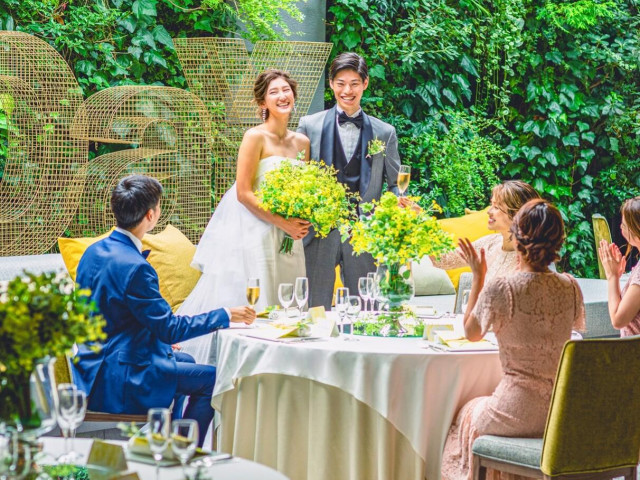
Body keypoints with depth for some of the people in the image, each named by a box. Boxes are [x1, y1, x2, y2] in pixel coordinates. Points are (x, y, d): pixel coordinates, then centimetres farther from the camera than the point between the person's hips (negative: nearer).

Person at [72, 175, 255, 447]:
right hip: (113, 382, -10)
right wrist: (226, 316, -9)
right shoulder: (135, 267, -25)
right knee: (211, 379, -6)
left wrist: (162, 340, 20)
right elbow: (169, 328, -19)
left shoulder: (95, 251, 4)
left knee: (184, 360, 29)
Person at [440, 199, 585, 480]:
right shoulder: (570, 286, -5)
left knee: (469, 416, 29)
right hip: (562, 412, 5)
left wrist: (478, 277, 6)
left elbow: (471, 333, 0)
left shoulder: (500, 289, -18)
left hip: (518, 412, -5)